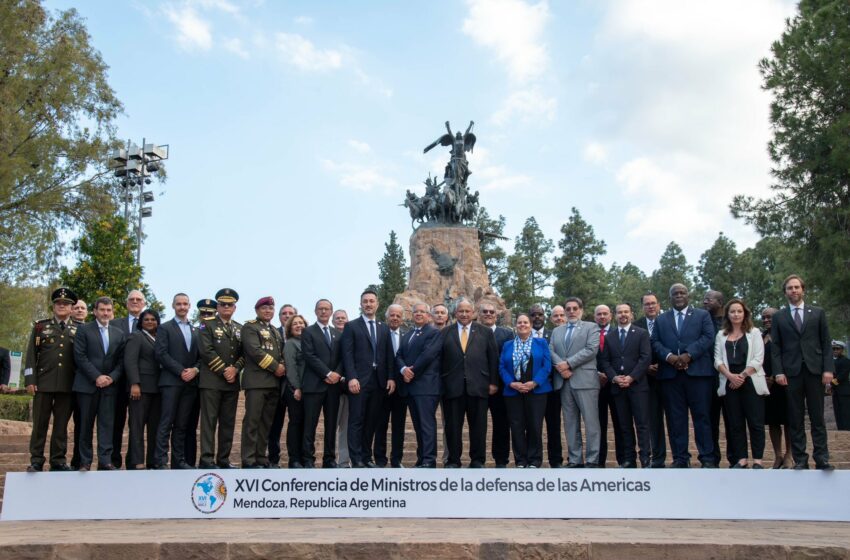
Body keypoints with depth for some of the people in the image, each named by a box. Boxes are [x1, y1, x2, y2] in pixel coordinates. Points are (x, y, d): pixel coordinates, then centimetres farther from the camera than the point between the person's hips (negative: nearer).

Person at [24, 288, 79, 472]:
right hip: (44, 382, 0)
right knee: (40, 423, 3)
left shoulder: (79, 330, 11)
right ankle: (36, 461, 9)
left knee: (62, 424, 4)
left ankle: (58, 460, 11)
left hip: (68, 385, 0)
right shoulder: (40, 326, 10)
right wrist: (30, 380, -4)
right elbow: (31, 354, 5)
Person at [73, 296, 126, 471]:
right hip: (87, 384, -2)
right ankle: (85, 462, 10)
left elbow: (121, 360, 9)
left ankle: (105, 461, -1)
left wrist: (112, 377, -7)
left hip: (109, 385, 2)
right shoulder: (84, 330, 2)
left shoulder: (119, 334, 13)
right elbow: (80, 357, -6)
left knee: (107, 424, -2)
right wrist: (97, 377, -13)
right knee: (86, 424, 4)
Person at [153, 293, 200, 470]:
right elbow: (161, 354, -7)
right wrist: (181, 371, -13)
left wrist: (195, 369, -6)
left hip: (190, 382, 4)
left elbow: (201, 356, 14)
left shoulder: (196, 331, 19)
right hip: (171, 381, -4)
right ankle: (160, 462, -5)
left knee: (182, 424, 5)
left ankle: (179, 460, 8)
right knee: (166, 423, -7)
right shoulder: (165, 328, 4)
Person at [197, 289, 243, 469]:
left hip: (232, 382, 5)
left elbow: (244, 353, 10)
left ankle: (224, 459, 11)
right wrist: (224, 371, -13)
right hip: (211, 381, -5)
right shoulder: (207, 324, 1)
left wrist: (235, 369, -8)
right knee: (209, 420, -4)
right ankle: (207, 459, -1)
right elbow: (206, 351, -11)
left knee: (228, 422, 6)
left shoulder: (239, 328, 17)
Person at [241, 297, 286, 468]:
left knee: (267, 422, 8)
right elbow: (255, 351, -14)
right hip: (257, 381, -7)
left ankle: (261, 457, 13)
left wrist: (282, 367, 3)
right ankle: (249, 460, -4)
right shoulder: (249, 327, -1)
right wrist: (275, 367, -13)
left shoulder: (276, 331, 23)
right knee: (252, 421, -7)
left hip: (274, 382, 7)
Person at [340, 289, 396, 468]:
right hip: (359, 381, -4)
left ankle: (367, 457, 15)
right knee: (356, 421, -3)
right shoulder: (351, 326, 3)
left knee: (371, 422, 8)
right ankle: (356, 460, -1)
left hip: (379, 381, 4)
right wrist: (351, 378, -15)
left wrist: (391, 377, 2)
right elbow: (347, 354, -5)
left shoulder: (384, 328, 16)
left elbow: (389, 355, 12)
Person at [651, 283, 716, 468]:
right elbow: (655, 342, 8)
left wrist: (689, 355, -13)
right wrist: (669, 356, -10)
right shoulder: (661, 319, 19)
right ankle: (680, 458, 7)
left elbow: (708, 337, -1)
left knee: (702, 416, -2)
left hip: (697, 372, -2)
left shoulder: (702, 315, 12)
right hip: (670, 374, 2)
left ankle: (707, 458, 2)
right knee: (675, 418, 2)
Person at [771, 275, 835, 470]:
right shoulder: (779, 317, 9)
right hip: (791, 372, 0)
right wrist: (778, 371, -5)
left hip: (814, 370, 0)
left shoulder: (817, 313, 10)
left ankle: (821, 458, 6)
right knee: (795, 419, 2)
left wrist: (828, 368, -4)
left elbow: (826, 343, 6)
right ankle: (800, 460, 6)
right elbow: (775, 347, 5)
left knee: (817, 417, 2)